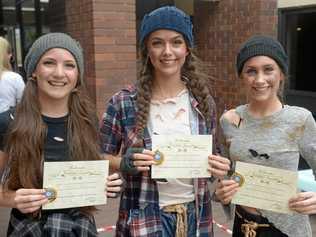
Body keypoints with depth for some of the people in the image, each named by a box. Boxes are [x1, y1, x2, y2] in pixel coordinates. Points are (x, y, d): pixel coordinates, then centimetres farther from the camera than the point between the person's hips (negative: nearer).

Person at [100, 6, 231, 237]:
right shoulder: (123, 103, -11)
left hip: (196, 216, 3)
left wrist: (219, 167, -12)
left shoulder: (203, 102, -3)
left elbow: (210, 158, 8)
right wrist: (124, 163, -21)